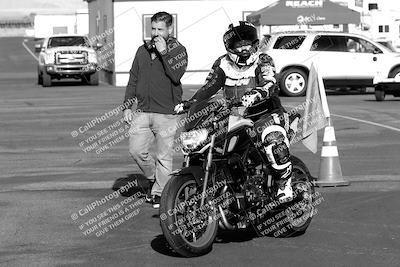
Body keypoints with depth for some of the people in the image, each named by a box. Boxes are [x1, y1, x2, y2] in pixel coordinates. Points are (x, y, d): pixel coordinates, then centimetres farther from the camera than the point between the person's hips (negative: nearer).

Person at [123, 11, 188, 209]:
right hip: (143, 111, 5)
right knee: (136, 150, -2)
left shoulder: (178, 50, 0)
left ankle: (159, 192, 10)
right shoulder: (143, 50, 15)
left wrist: (164, 53, -19)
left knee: (164, 156, -2)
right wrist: (127, 106, 13)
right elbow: (133, 79, 19)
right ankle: (154, 176, 23)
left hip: (166, 113, -5)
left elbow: (176, 76, -17)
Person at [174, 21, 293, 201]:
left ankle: (285, 184, -17)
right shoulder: (223, 64, 8)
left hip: (266, 114, -5)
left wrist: (254, 95, -45)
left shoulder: (263, 61, -5)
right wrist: (190, 103, -14)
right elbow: (209, 86, 3)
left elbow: (270, 84, -23)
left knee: (274, 139, -35)